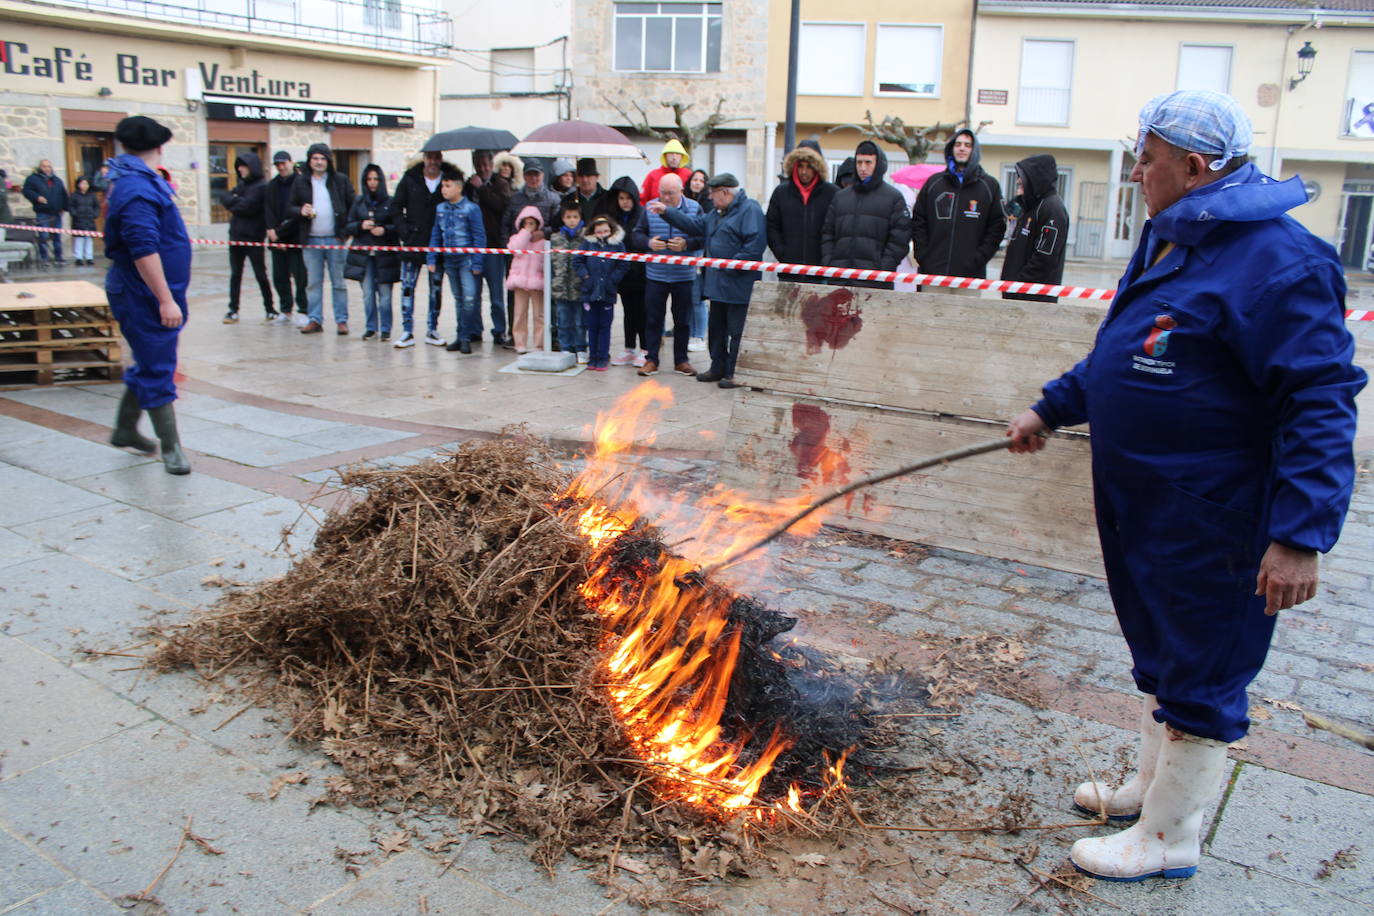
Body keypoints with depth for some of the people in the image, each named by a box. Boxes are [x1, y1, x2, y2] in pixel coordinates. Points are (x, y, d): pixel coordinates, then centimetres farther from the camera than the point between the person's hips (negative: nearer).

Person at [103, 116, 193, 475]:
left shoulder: (141, 183, 13)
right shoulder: (137, 190, -20)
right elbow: (144, 251, -27)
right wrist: (166, 300, -27)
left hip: (146, 296, 11)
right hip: (146, 297, -11)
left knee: (149, 365, 21)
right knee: (157, 371, -3)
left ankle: (125, 430, 36)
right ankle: (171, 448, 4)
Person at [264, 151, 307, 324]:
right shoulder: (272, 186, 13)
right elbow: (268, 211, 8)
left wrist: (280, 233, -11)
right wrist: (272, 230, -8)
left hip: (297, 237, -6)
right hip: (277, 238, 6)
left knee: (300, 276, -6)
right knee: (279, 277, 9)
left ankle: (302, 311, 2)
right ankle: (285, 311, 17)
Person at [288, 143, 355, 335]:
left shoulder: (340, 180, 3)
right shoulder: (301, 182, 8)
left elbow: (354, 206, 3)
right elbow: (289, 209, 10)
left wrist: (347, 231, -5)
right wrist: (300, 211, -12)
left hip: (335, 240, -2)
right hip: (311, 241, 2)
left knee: (338, 282, 2)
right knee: (313, 283, 5)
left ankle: (341, 320, 7)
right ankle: (315, 320, 11)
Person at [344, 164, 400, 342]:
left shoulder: (390, 202, 1)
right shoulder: (358, 202, 10)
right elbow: (348, 226, 10)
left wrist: (385, 230, -16)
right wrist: (361, 225, -8)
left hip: (385, 254, -3)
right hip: (363, 254, 3)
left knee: (385, 294, -2)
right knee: (367, 294, 5)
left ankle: (385, 329, 7)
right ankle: (371, 328, 15)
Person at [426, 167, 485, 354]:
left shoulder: (471, 209, -8)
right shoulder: (441, 209, 9)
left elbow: (479, 237, -8)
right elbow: (436, 235, 15)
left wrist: (476, 263, -12)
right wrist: (431, 259, 8)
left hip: (467, 259, -6)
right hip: (449, 259, 6)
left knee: (469, 298, -12)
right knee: (458, 300, 11)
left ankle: (465, 337, -4)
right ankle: (474, 333, 19)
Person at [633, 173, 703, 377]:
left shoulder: (694, 208, -1)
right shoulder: (650, 208, 1)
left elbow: (704, 237, -1)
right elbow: (637, 234, 5)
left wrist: (686, 244, -18)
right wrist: (649, 243, -15)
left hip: (684, 275, 0)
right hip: (655, 275, 0)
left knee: (683, 320, 8)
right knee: (653, 319, 4)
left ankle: (681, 360, 19)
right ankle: (651, 359, 14)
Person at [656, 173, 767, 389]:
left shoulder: (750, 210, -14)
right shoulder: (717, 213, 18)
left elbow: (755, 244, -23)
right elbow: (695, 224, 22)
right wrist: (667, 213, 15)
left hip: (738, 286, -10)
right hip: (717, 284, 10)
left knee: (737, 331, -3)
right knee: (717, 327, 17)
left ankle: (736, 373, 5)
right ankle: (718, 368, 29)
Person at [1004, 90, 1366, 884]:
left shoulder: (1276, 261, -21)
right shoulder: (1173, 242, 11)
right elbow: (1118, 359, 22)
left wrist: (1301, 533, -27)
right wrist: (1051, 409, 24)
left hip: (1216, 522, -10)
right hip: (1149, 509, 10)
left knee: (1200, 678, 6)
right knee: (1162, 658, 23)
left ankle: (1168, 838, 22)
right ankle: (1153, 788, 42)